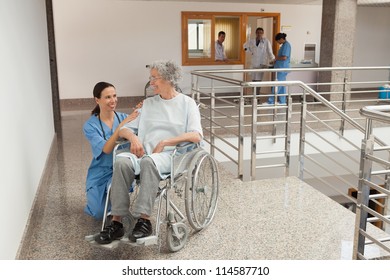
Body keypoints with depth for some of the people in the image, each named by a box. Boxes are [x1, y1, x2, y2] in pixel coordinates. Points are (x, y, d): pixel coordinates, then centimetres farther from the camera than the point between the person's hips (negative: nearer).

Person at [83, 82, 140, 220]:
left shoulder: (124, 117, 0)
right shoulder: (90, 125, -7)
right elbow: (106, 149, -22)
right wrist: (122, 125, -30)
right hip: (101, 172, 0)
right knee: (99, 214, -13)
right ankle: (95, 197, 24)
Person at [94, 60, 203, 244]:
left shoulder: (187, 103, 8)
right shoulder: (148, 103, 22)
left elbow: (196, 136, -7)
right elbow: (124, 129, 20)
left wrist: (164, 142, -14)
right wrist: (133, 137, -4)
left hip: (171, 155, -4)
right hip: (145, 153, 4)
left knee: (148, 161, -38)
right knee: (122, 161, -30)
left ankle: (144, 220, -37)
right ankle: (116, 222, -29)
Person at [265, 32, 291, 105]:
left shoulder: (286, 45, -15)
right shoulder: (284, 45, 15)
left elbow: (284, 57, -22)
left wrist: (277, 58, -7)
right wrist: (276, 60, 9)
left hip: (282, 68, -10)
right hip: (281, 68, 10)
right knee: (281, 85, 12)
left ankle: (271, 101, -3)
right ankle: (282, 101, 16)